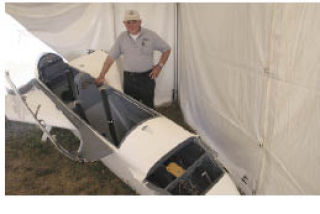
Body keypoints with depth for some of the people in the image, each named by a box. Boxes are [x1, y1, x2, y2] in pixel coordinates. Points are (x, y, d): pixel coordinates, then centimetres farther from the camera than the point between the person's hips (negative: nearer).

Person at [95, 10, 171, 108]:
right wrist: (102, 75, -2)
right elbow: (111, 57, 2)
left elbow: (167, 49, 4)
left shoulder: (150, 35, -5)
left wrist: (159, 66, -7)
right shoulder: (121, 38, 2)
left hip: (146, 77, -2)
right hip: (128, 78, 3)